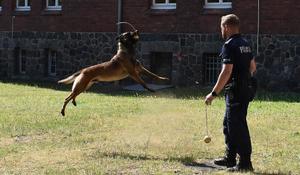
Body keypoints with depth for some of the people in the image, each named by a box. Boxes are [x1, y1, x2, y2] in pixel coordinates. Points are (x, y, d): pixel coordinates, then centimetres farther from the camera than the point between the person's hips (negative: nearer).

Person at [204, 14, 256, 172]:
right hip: (245, 90, 10)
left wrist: (214, 93, -21)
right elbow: (253, 67, 19)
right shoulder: (245, 44, 13)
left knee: (237, 127, -6)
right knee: (228, 124, 19)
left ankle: (245, 163, -4)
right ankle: (230, 158, 27)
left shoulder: (229, 45, -15)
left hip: (235, 92, -10)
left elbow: (227, 71, -22)